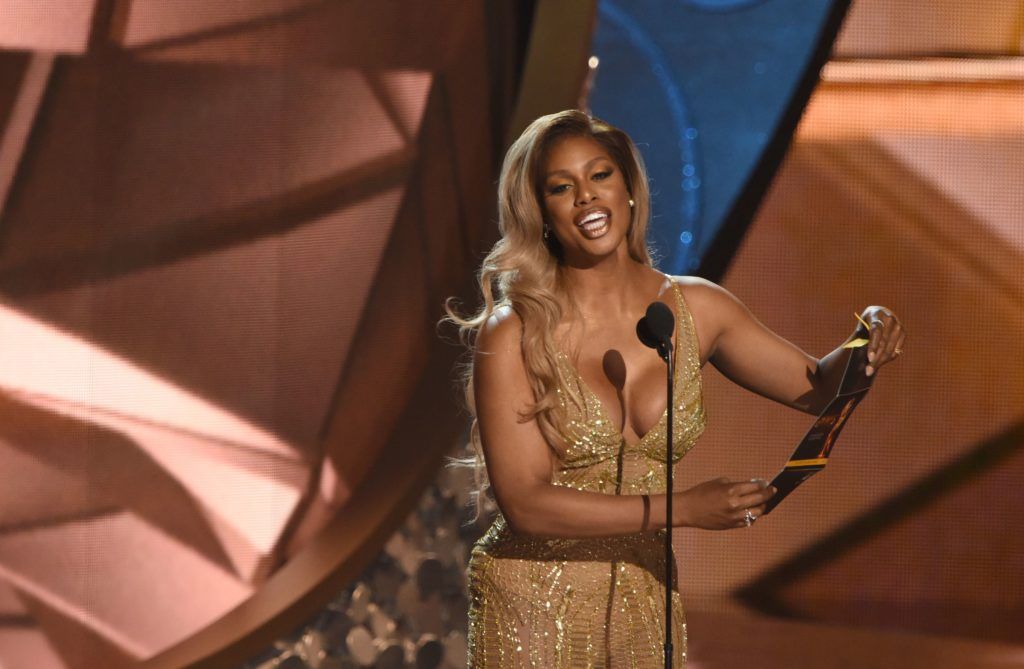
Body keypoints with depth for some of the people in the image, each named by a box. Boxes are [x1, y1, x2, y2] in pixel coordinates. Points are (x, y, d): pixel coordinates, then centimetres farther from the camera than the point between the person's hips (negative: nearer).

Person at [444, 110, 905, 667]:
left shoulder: (694, 309, -1)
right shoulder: (512, 337, -15)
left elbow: (815, 387, 9)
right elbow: (523, 502, -20)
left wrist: (865, 346, -13)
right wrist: (679, 509, -23)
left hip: (646, 602, 4)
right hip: (533, 604, -4)